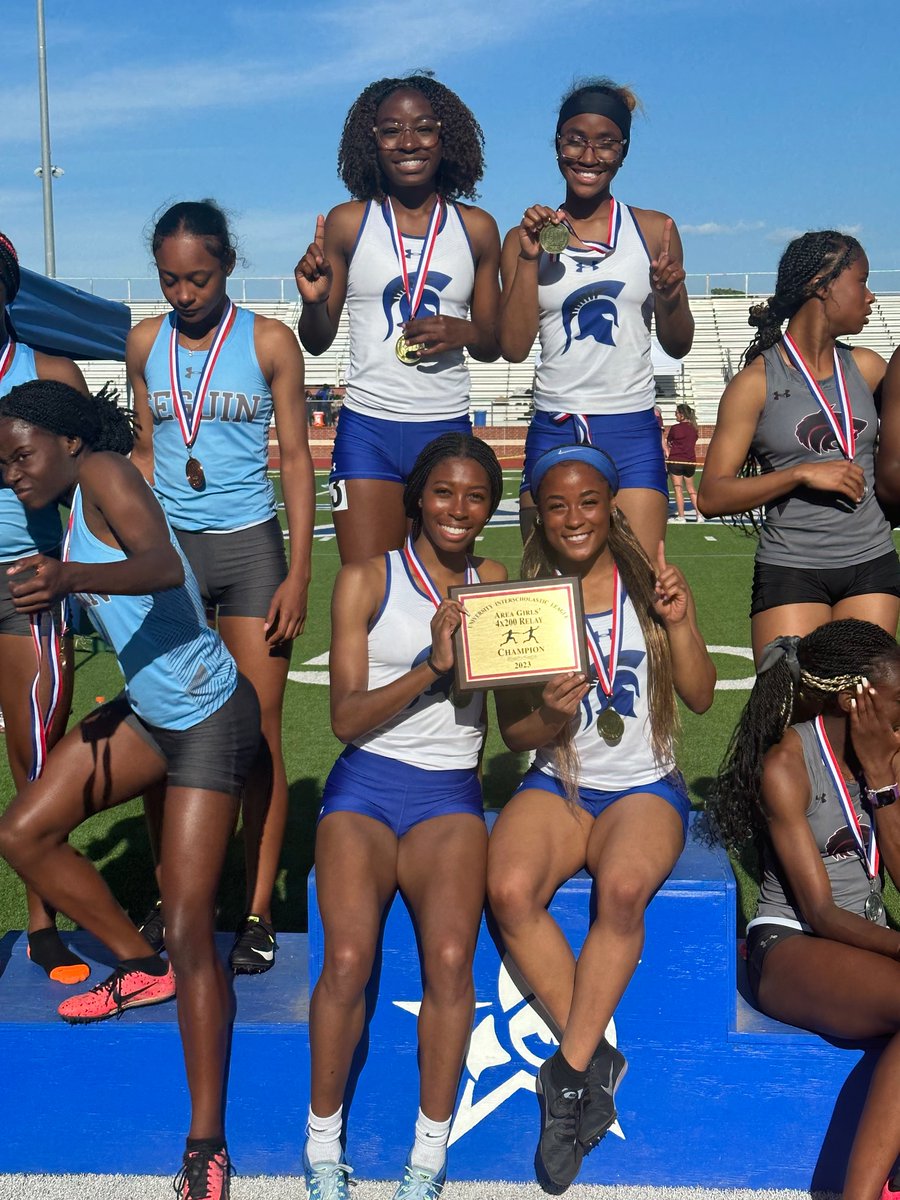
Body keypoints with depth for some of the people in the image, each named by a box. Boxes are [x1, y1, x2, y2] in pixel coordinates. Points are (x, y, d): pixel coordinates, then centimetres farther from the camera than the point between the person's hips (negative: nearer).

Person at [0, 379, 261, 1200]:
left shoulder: (104, 473, -18)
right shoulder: (69, 511, 8)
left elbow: (165, 566, -38)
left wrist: (70, 577, -52)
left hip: (209, 717, -9)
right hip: (147, 711, 9)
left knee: (189, 930, -10)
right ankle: (143, 967, 27)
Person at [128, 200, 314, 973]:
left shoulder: (269, 342, -1)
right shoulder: (146, 343, 7)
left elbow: (295, 458, 0)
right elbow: (145, 452, 13)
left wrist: (299, 572, -6)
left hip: (249, 546, -3)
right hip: (166, 548, 3)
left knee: (259, 735, -1)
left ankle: (259, 911, 9)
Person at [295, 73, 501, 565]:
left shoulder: (477, 229, 7)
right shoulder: (347, 223, 3)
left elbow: (494, 346, 13)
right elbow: (317, 343, 8)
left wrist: (464, 333, -8)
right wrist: (313, 301, -12)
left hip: (449, 431, 1)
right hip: (367, 431, -1)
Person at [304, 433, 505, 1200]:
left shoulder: (493, 582, 12)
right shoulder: (368, 579, 3)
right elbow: (347, 718, -5)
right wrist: (432, 667, -18)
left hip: (450, 796, 2)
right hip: (365, 786, -1)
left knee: (451, 959, -22)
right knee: (348, 960, -22)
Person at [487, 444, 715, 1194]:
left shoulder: (651, 584, 3)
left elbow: (701, 698, 2)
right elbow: (513, 733, 2)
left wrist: (679, 623, -14)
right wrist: (549, 717, -21)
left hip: (645, 787, -1)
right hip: (557, 784, 1)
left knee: (622, 888, -34)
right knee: (509, 888, -30)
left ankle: (569, 1072, -17)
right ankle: (597, 1064, -13)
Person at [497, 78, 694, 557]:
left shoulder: (655, 230, 7)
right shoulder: (528, 236, 7)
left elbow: (678, 346, 10)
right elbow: (514, 347, 0)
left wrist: (668, 296, -10)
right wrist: (529, 258, -7)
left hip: (632, 432, 0)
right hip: (553, 430, 0)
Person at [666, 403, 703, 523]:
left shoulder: (674, 428, -11)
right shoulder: (693, 428, 4)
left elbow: (668, 444, -1)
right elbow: (693, 445, 13)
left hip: (675, 461, -5)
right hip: (690, 461, 5)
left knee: (678, 489, 0)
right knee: (691, 488, 16)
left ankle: (681, 516, 0)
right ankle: (699, 513, 13)